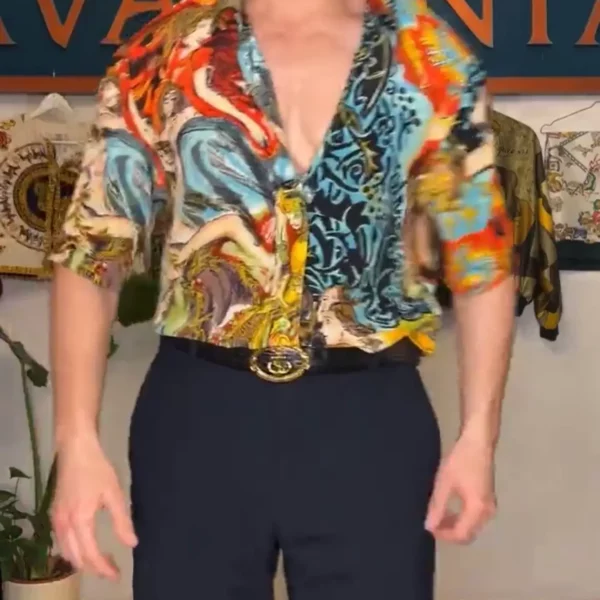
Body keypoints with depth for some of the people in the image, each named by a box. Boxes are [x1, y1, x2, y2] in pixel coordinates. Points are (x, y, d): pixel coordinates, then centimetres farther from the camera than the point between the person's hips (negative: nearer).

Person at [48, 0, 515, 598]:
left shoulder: (431, 59, 2)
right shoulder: (164, 55, 1)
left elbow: (482, 257, 6)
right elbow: (90, 251, 1)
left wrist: (477, 435, -1)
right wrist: (77, 441, -7)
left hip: (370, 418, 0)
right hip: (199, 412, 0)